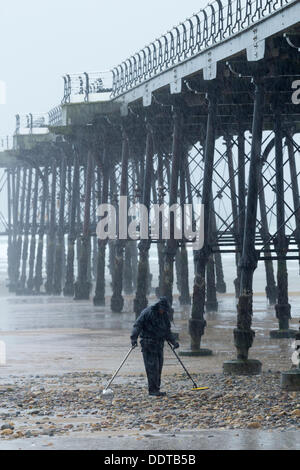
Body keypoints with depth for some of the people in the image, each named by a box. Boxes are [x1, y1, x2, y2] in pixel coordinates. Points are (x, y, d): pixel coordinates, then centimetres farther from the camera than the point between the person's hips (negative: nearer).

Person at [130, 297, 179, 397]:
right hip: (148, 344, -7)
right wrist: (134, 338, -26)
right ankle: (153, 390, -9)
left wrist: (174, 341, 12)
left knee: (158, 367, 7)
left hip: (159, 344, 7)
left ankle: (156, 388, 14)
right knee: (152, 366, -10)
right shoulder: (147, 312, -10)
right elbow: (137, 325, -15)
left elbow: (167, 331, 22)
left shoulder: (164, 315, 12)